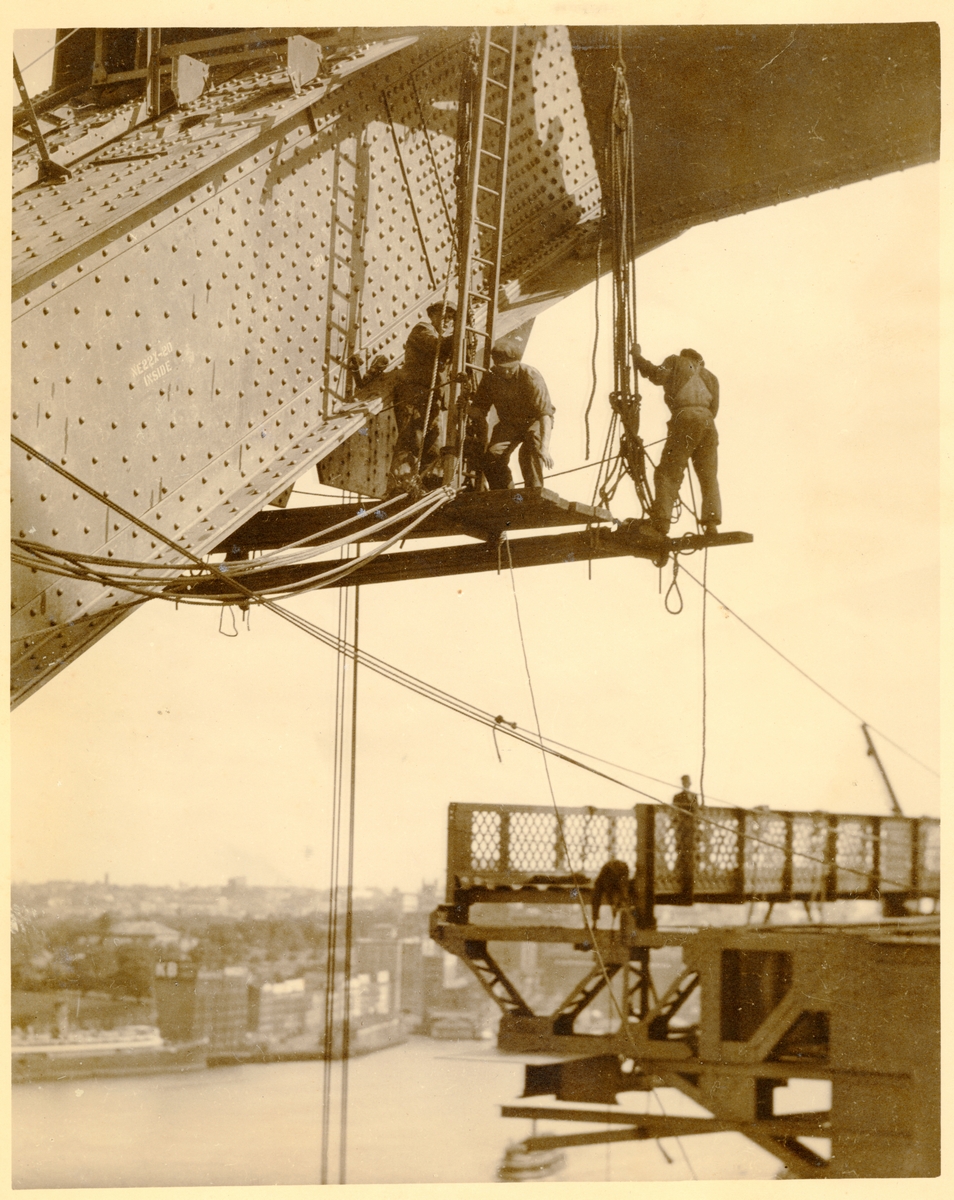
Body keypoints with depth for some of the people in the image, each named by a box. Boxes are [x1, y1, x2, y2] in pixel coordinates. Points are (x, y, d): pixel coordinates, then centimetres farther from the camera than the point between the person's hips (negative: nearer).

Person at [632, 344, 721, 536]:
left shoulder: (675, 362, 18)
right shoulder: (708, 376, 29)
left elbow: (657, 374, 0)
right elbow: (714, 408, 21)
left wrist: (637, 356, 13)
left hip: (685, 419, -4)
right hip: (708, 422, 4)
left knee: (668, 474, -6)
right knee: (709, 477, 9)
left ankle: (660, 525, -17)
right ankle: (711, 525, -1)